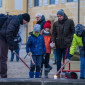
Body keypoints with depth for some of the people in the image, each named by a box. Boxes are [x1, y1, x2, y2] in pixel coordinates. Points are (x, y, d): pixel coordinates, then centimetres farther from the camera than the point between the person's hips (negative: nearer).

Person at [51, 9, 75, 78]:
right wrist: (53, 41, -6)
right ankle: (58, 74, 18)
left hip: (66, 44, -3)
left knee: (65, 60, 0)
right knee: (58, 60, 9)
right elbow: (54, 33, 10)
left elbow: (73, 32, 1)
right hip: (58, 44, 3)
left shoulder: (70, 22, -1)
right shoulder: (56, 24, 7)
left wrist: (70, 40, -8)